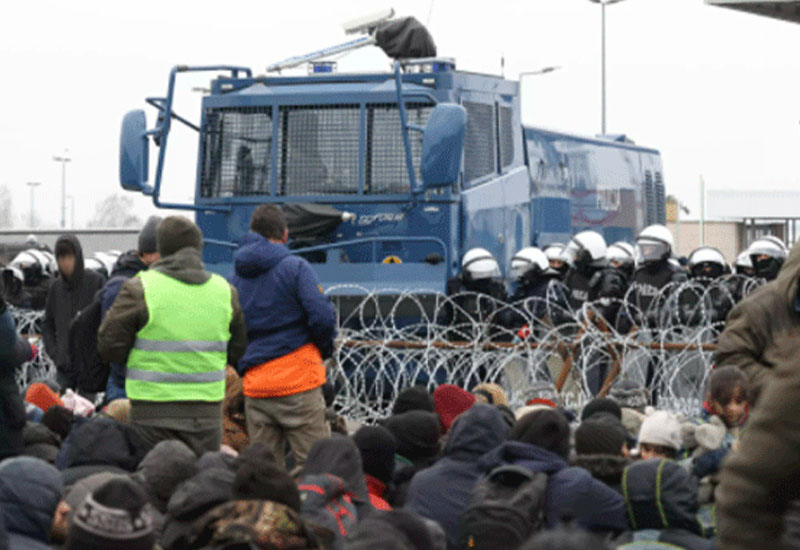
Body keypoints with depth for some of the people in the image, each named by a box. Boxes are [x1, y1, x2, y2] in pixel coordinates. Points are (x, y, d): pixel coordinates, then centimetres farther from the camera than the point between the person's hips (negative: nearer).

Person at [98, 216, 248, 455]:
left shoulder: (140, 288, -7)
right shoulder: (225, 290, 5)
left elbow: (109, 346, -3)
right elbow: (237, 350, 15)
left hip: (153, 410, -3)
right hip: (207, 408, 3)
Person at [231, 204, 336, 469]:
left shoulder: (236, 277, 10)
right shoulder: (295, 268, -6)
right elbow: (322, 317, -14)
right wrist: (324, 349, 4)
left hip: (254, 385, 5)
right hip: (297, 382, -5)